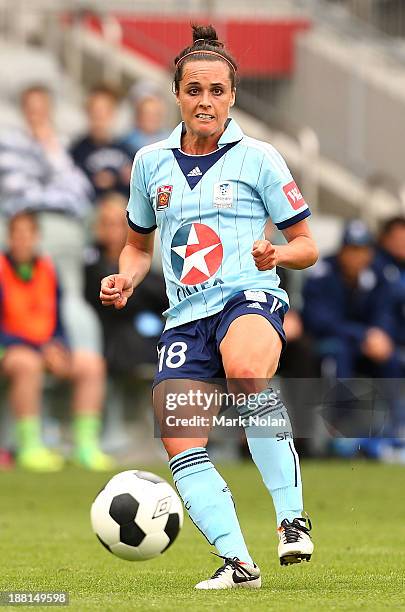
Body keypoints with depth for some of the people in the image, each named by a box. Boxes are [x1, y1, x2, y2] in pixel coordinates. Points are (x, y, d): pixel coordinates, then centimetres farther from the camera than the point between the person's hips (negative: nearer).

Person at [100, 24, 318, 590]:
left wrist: (276, 255, -15)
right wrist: (126, 280, 7)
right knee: (180, 447, -12)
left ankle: (293, 518, -32)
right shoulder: (151, 163, 14)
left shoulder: (258, 158, 4)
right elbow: (139, 244, 28)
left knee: (247, 374, -39)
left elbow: (306, 245, 7)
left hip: (249, 296, -5)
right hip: (185, 316, 5)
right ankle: (238, 563, -7)